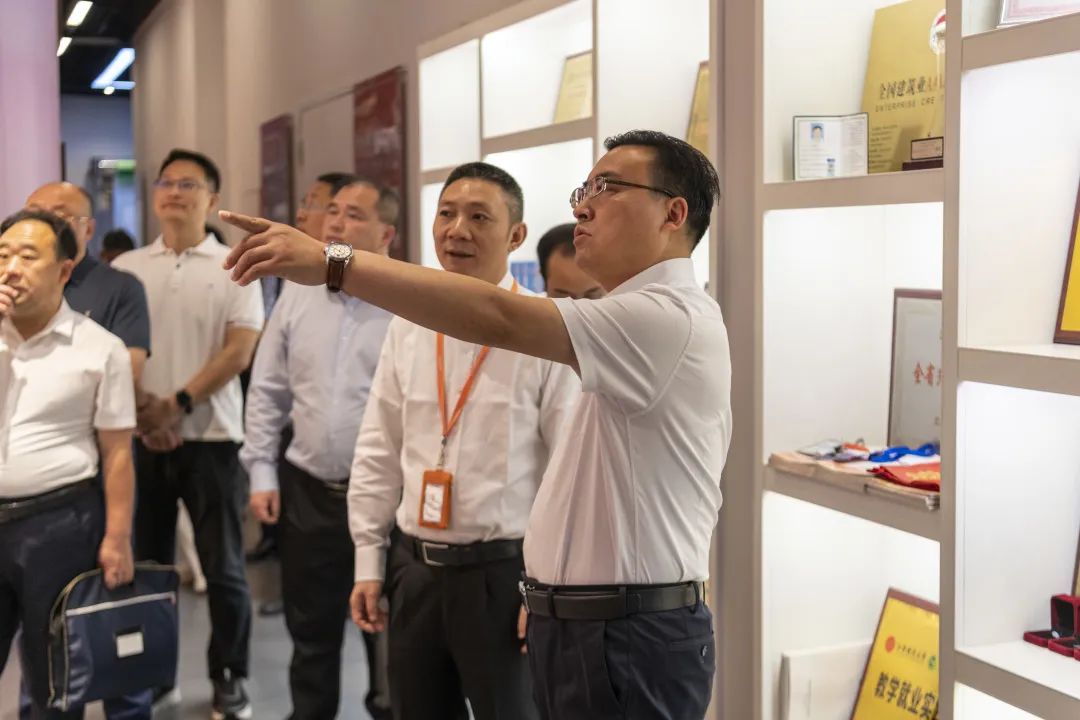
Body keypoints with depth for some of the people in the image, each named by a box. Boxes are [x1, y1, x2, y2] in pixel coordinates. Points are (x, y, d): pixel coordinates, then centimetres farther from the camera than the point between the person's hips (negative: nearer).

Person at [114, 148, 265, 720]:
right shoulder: (126, 269, 9)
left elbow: (239, 351, -8)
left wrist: (177, 405, -14)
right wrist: (142, 412, -8)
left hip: (209, 437, -2)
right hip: (138, 437, 3)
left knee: (222, 567, 3)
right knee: (145, 562, 10)